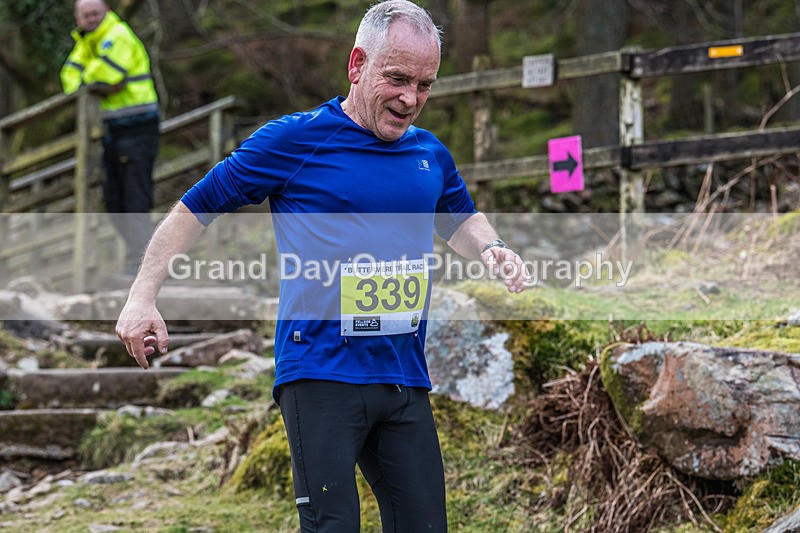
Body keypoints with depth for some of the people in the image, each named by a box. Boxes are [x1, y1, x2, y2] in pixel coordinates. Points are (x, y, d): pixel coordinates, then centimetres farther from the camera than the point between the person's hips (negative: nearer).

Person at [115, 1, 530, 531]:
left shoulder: (430, 152, 13)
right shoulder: (294, 139, -3)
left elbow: (460, 218, 33)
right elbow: (196, 208, 4)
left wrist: (492, 250, 10)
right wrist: (143, 297, -2)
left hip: (405, 379, 5)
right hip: (320, 374, -5)